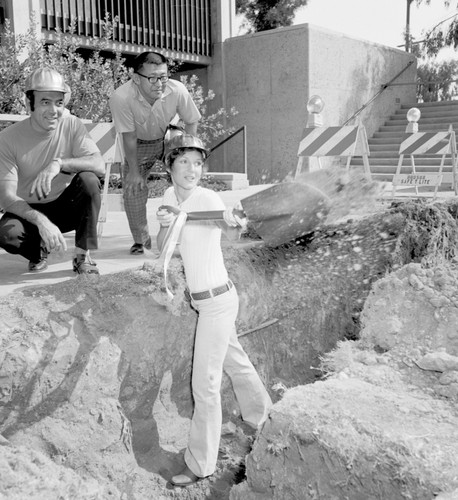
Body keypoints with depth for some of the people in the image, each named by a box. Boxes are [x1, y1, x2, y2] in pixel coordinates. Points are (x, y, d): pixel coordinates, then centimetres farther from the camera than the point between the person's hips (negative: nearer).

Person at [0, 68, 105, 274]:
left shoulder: (71, 124, -11)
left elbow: (99, 165, -24)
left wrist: (59, 163, -41)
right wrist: (42, 221, -39)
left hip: (67, 207, 1)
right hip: (29, 211, -1)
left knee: (88, 180, -28)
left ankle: (82, 256, -15)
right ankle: (38, 250, 6)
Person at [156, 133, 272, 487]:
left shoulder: (208, 197, -19)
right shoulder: (171, 195, 2)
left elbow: (225, 224, -40)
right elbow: (162, 248, 1)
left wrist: (232, 222, -62)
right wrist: (165, 225, -19)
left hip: (217, 300, -8)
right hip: (205, 298, 8)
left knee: (205, 383, -1)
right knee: (234, 360, 26)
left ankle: (200, 465, 14)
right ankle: (261, 416, 49)